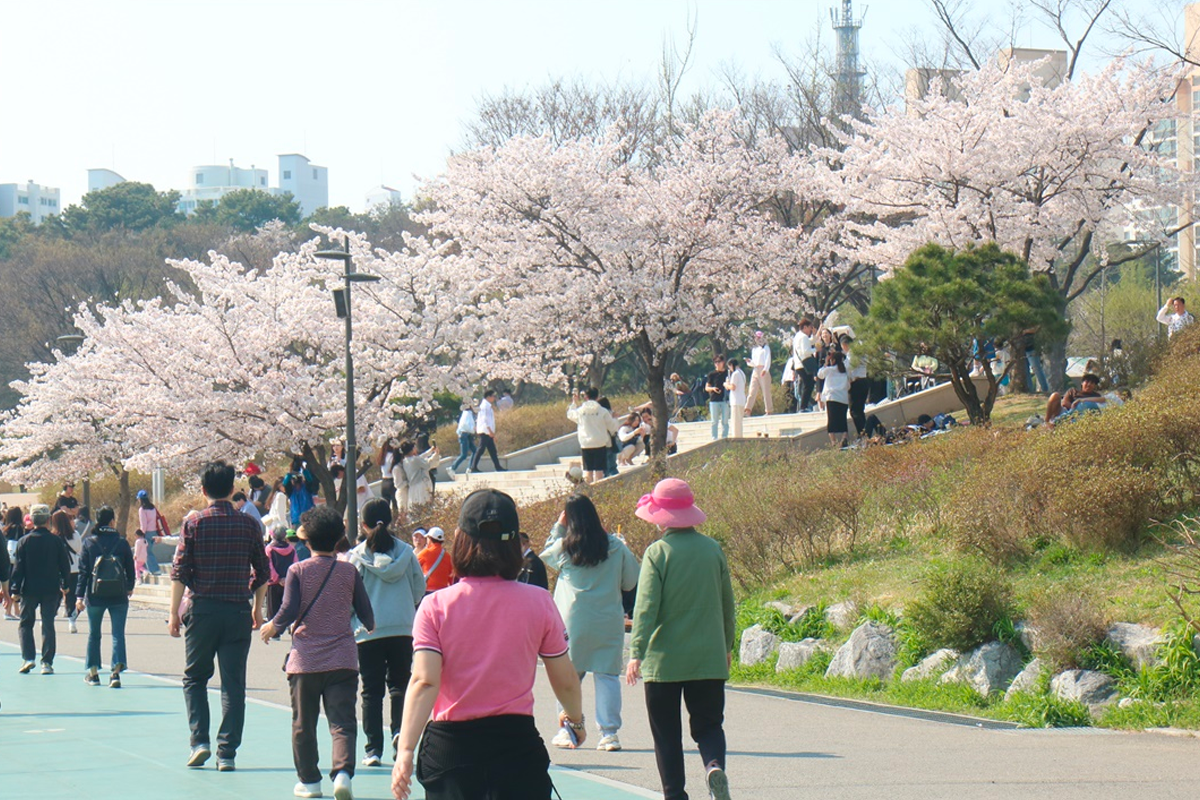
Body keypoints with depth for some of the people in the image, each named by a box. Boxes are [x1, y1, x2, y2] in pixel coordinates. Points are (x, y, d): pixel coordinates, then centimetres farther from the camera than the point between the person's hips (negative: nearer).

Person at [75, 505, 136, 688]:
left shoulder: (89, 543, -2)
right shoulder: (122, 542, -2)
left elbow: (83, 571, -4)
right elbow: (130, 568, 5)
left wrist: (79, 596, -2)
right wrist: (130, 587, 24)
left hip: (95, 596, 1)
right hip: (118, 597, -1)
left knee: (94, 634, 14)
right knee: (118, 633, 0)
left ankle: (93, 673, 21)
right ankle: (116, 671, -14)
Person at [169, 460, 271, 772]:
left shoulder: (193, 524, -3)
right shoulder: (248, 524, 2)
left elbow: (180, 571, -5)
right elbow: (262, 573, 6)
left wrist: (174, 612, 2)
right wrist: (257, 609, 20)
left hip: (203, 609, -1)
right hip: (238, 609, 1)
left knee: (194, 677, 14)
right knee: (233, 683, 4)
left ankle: (199, 740, 1)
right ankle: (226, 752, 1)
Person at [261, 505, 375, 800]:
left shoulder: (297, 571, -2)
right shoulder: (349, 572, 2)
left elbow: (289, 612, -9)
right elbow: (366, 614, 6)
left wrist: (272, 627, 11)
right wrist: (369, 626, 30)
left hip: (305, 659, 0)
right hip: (342, 659, 0)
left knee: (303, 724, 12)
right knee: (342, 721, -3)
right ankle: (342, 773, -23)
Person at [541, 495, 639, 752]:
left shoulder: (563, 547, -2)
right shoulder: (616, 548, -2)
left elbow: (546, 555, 21)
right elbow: (631, 581, 8)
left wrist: (558, 527, 19)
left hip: (572, 621, 0)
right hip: (608, 621, 0)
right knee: (607, 674, 3)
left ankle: (568, 731, 11)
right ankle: (609, 733, -2)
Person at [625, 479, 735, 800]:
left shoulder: (658, 552, -9)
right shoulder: (713, 549, 4)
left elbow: (646, 606, -15)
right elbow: (727, 604, 13)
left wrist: (636, 652, -16)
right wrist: (726, 647, 25)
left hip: (664, 659, -3)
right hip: (708, 659, 3)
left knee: (666, 733, 7)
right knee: (708, 724, 10)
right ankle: (715, 765, -19)